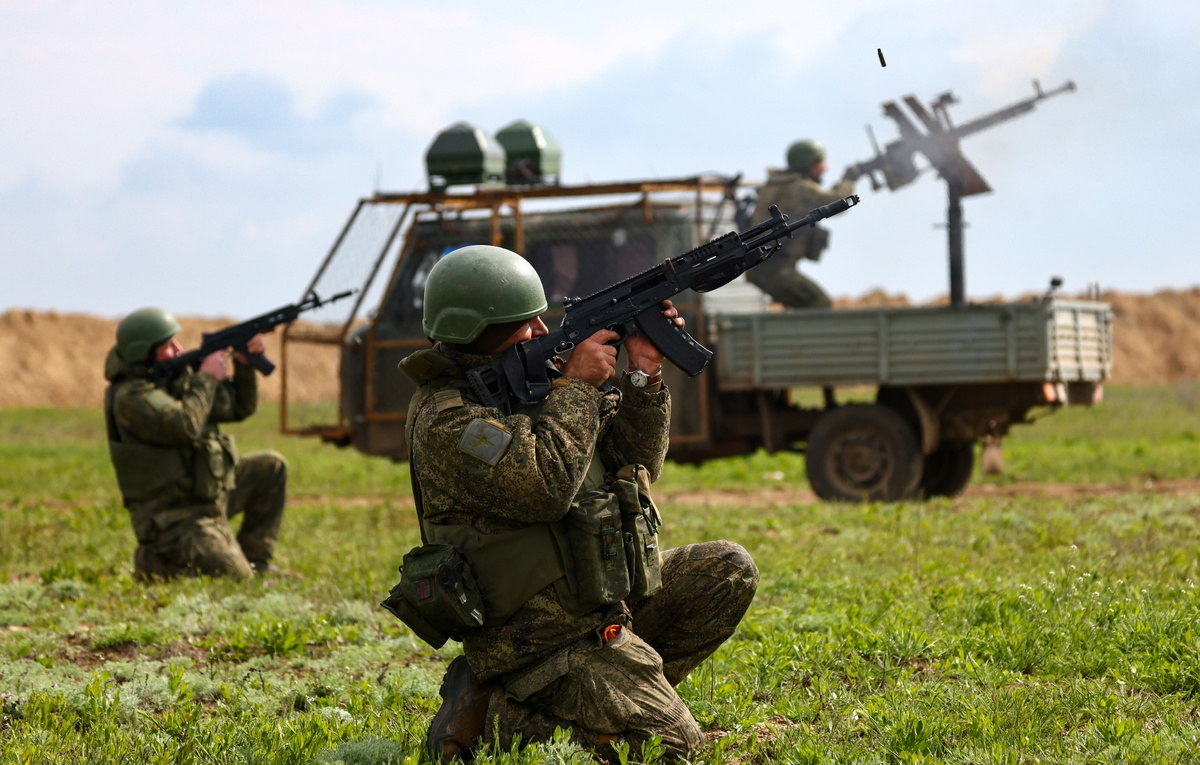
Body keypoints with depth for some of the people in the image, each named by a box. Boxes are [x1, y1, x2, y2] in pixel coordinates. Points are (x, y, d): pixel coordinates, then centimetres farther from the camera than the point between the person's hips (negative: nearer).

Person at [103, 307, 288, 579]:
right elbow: (185, 426, -33)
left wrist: (245, 364, -2)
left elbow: (240, 407, 14)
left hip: (205, 497, 9)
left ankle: (254, 560, 11)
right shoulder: (131, 396, -19)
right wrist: (207, 378, -19)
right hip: (173, 521, -9)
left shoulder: (177, 378, 8)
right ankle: (155, 561, 2)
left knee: (271, 466, 8)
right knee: (234, 577, -19)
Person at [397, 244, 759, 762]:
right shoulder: (445, 418, -17)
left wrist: (644, 377, 0)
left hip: (600, 600, 9)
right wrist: (575, 386, -18)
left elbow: (636, 467, 15)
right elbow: (546, 487, -31)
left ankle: (618, 697, 8)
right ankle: (493, 717, -3)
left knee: (729, 570, 10)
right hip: (546, 637, -9)